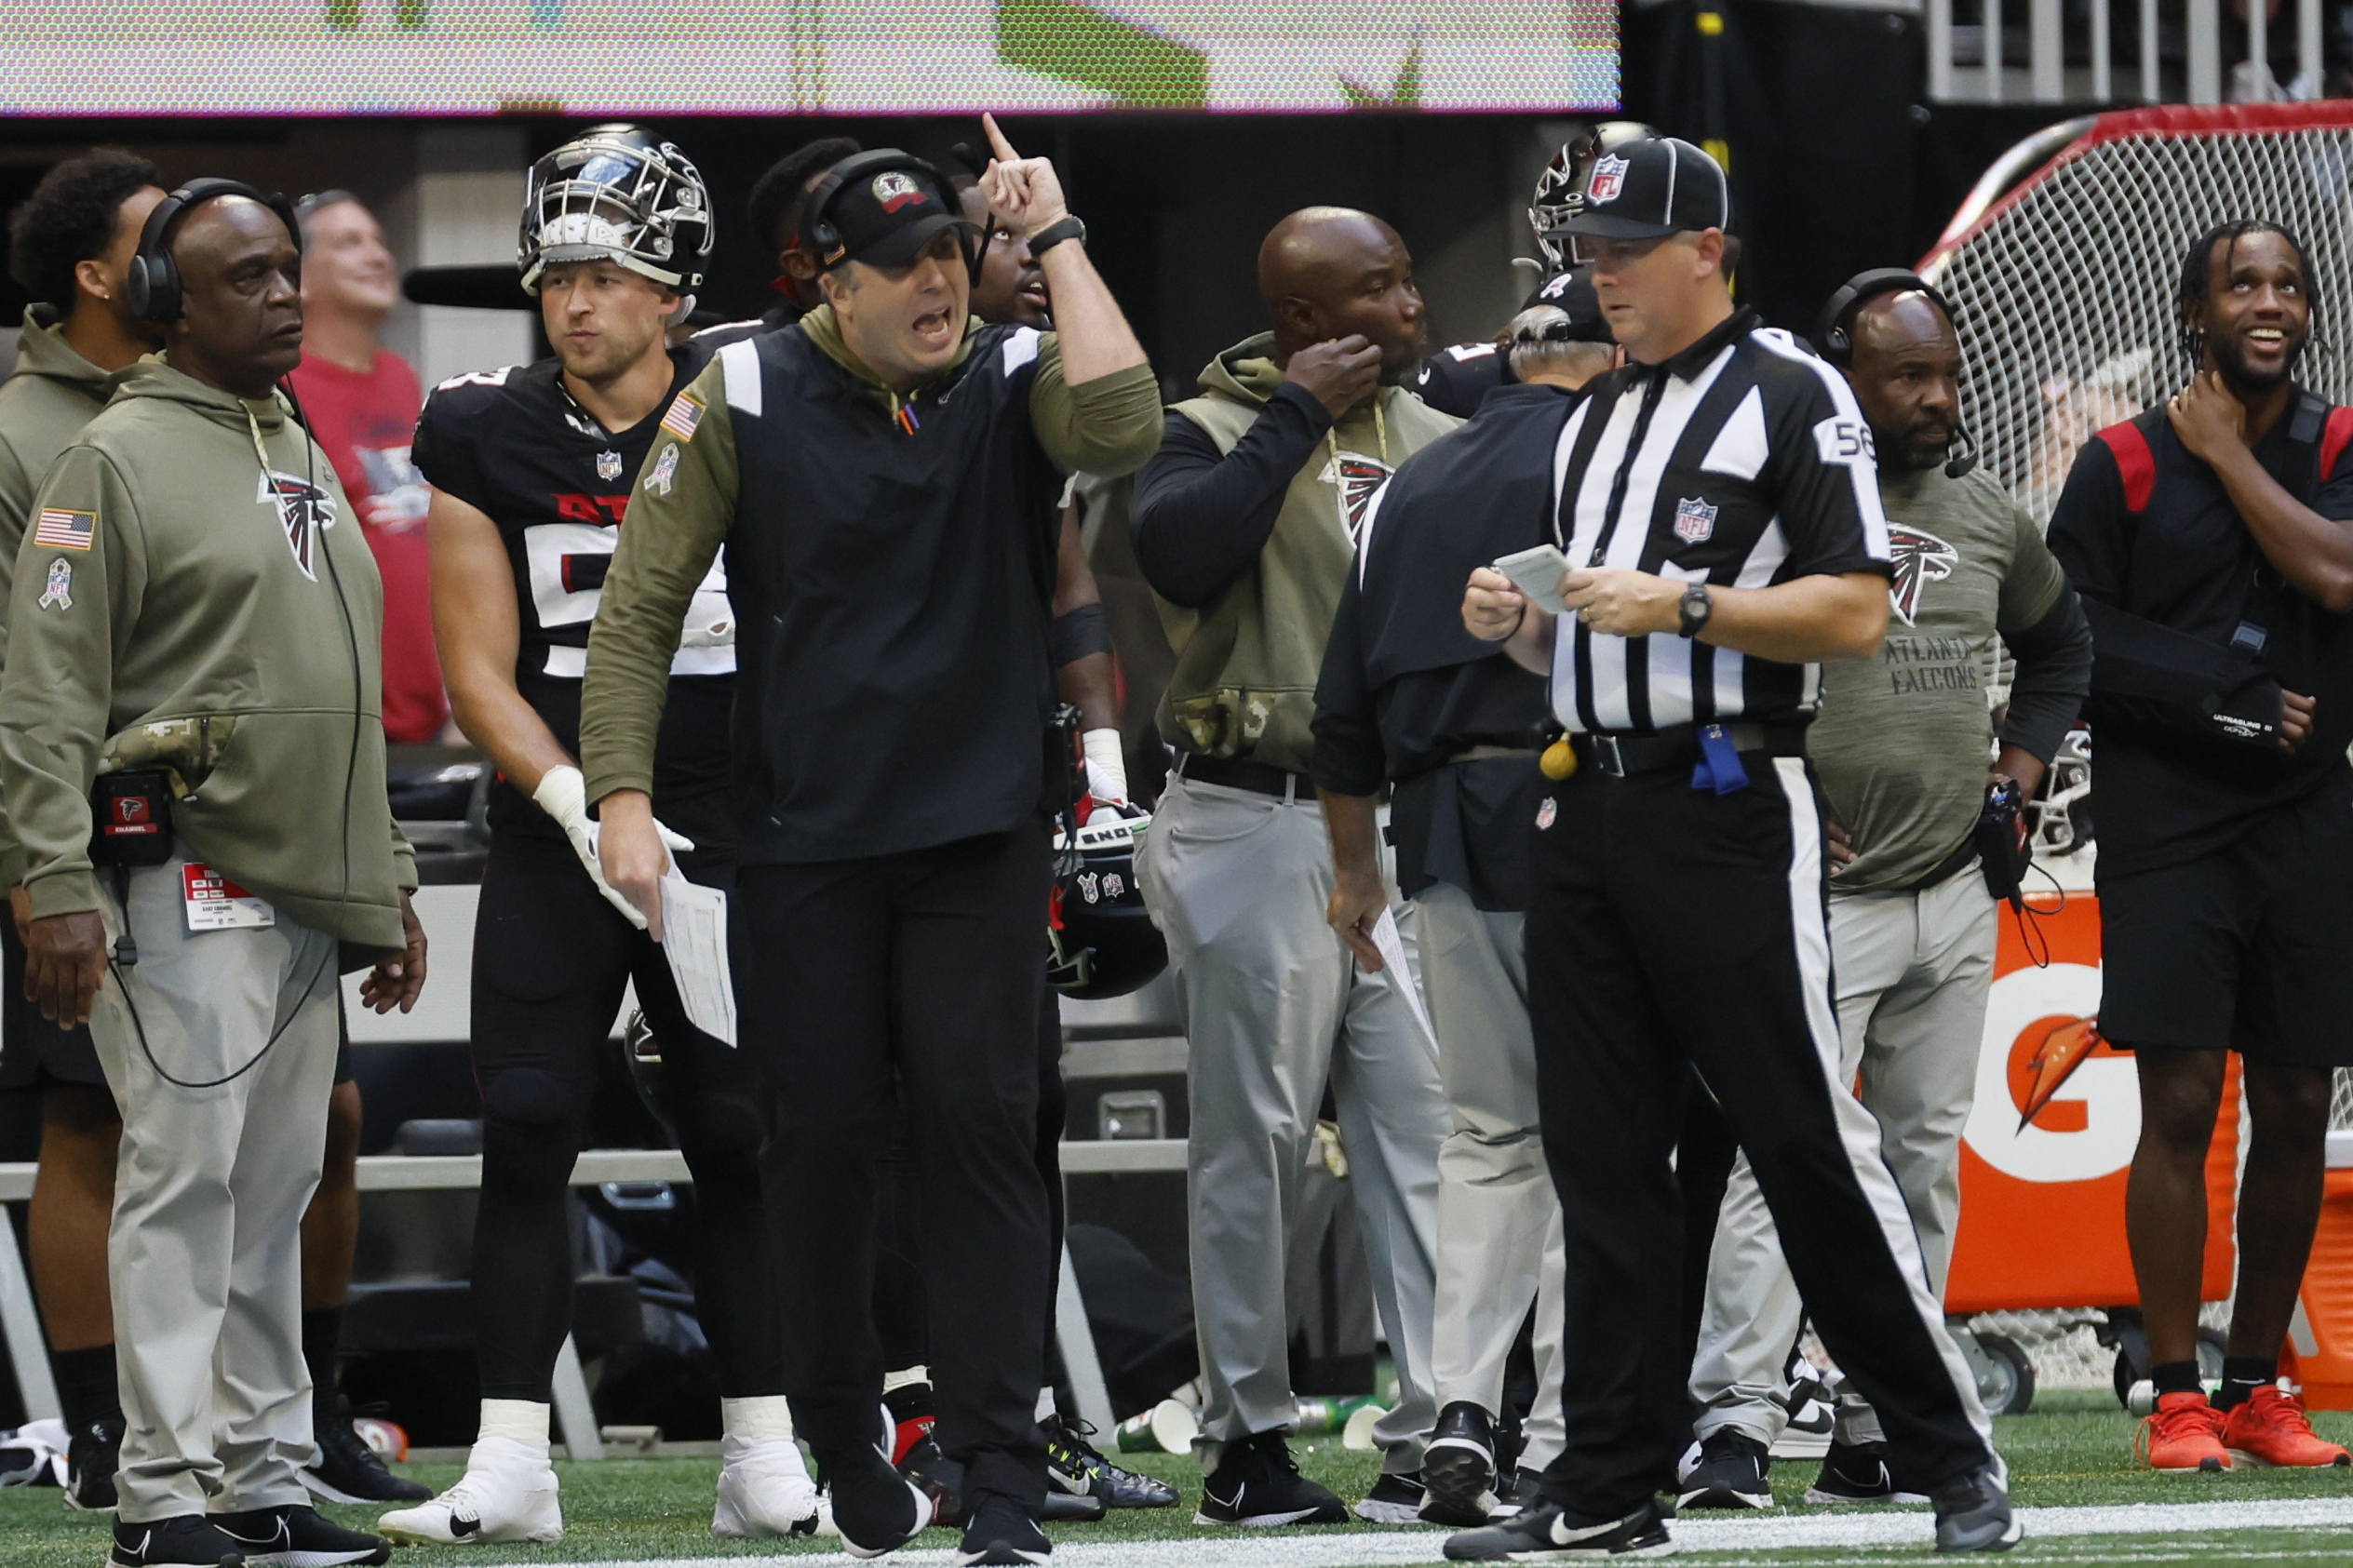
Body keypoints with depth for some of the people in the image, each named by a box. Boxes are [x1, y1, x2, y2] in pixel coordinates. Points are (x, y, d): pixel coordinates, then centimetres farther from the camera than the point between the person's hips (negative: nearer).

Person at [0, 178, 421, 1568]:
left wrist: (390, 885, 21)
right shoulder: (121, 459, -6)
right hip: (189, 890, -8)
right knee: (186, 1179, -9)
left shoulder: (306, 461, 19)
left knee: (276, 1193, 9)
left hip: (310, 898, 8)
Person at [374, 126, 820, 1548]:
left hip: (728, 829, -1)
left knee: (740, 1137, 1)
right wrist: (580, 806, -12)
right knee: (526, 1133, -6)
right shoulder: (488, 441, 2)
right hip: (553, 832, 1)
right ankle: (511, 1468, -4)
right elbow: (480, 669, 0)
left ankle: (765, 1460, 7)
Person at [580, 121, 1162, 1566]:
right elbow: (642, 605, -1)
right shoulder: (748, 400, -2)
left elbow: (1123, 428, -23)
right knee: (823, 1136, 5)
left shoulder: (1013, 382, 0)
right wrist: (623, 798, -9)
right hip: (809, 841, 0)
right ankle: (842, 1445, 22)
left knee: (983, 1128, -6)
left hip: (983, 836, 0)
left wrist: (1055, 236, -16)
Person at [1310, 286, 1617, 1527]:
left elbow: (1346, 710, 16)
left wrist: (1355, 867, 25)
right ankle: (1566, 1445, -5)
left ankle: (1462, 1411, 0)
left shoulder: (1411, 490, 15)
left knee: (1488, 1134, 13)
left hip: (1442, 836, 5)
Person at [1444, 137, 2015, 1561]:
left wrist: (1683, 605, -19)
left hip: (1730, 815, -8)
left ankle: (1954, 1454, 0)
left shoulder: (1791, 396, -4)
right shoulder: (1593, 419, 19)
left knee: (1807, 1140, -8)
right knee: (1603, 1158, 5)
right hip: (1590, 809, 8)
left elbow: (1856, 614, -12)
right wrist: (1520, 623, 4)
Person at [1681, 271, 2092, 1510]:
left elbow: (2060, 642, 30)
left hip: (1956, 898, 7)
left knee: (1926, 1164, 8)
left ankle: (1880, 1430, 14)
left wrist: (2023, 757, 14)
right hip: (1820, 892, -7)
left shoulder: (1988, 517, 11)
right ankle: (1737, 1422, -18)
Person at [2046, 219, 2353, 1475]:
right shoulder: (2125, 463, 1)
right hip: (2167, 826, -3)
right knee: (2180, 1103, -8)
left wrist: (2227, 451, -6)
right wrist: (2237, 705, -10)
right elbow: (2073, 642, -4)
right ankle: (2174, 1400, -5)